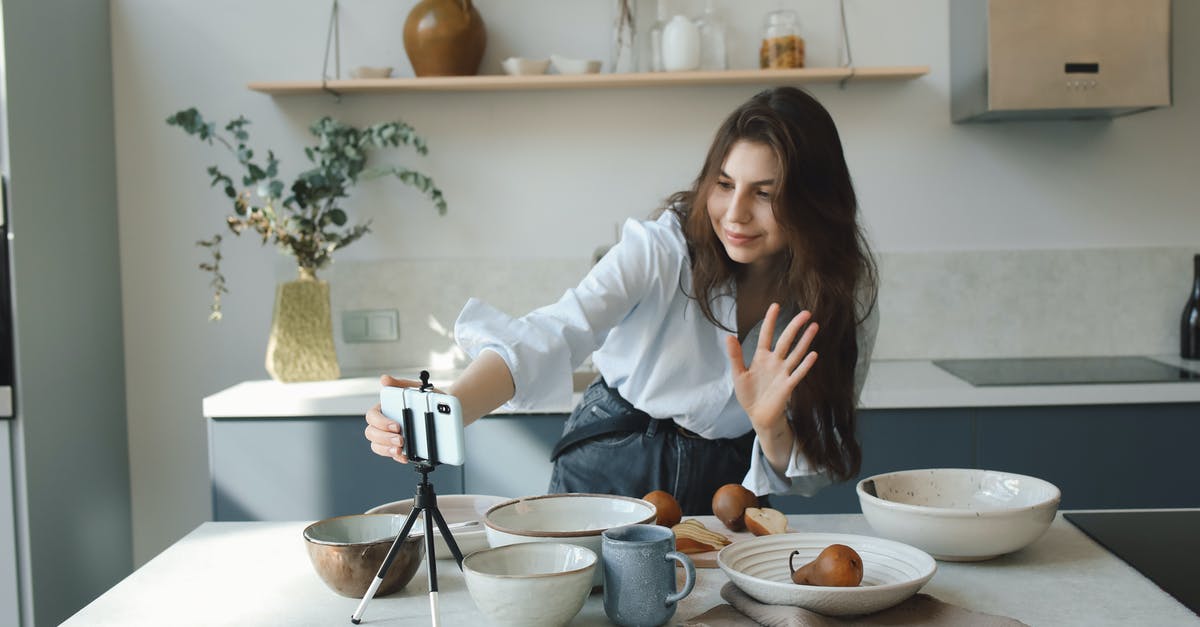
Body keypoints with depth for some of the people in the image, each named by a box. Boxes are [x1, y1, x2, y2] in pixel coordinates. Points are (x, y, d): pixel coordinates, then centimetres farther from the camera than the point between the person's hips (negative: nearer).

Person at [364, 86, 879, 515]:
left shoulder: (845, 297, -10)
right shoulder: (663, 246, -18)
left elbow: (808, 475, -5)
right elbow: (552, 337, -33)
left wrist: (771, 426, -28)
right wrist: (447, 409, -50)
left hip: (726, 488, 2)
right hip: (608, 471, -2)